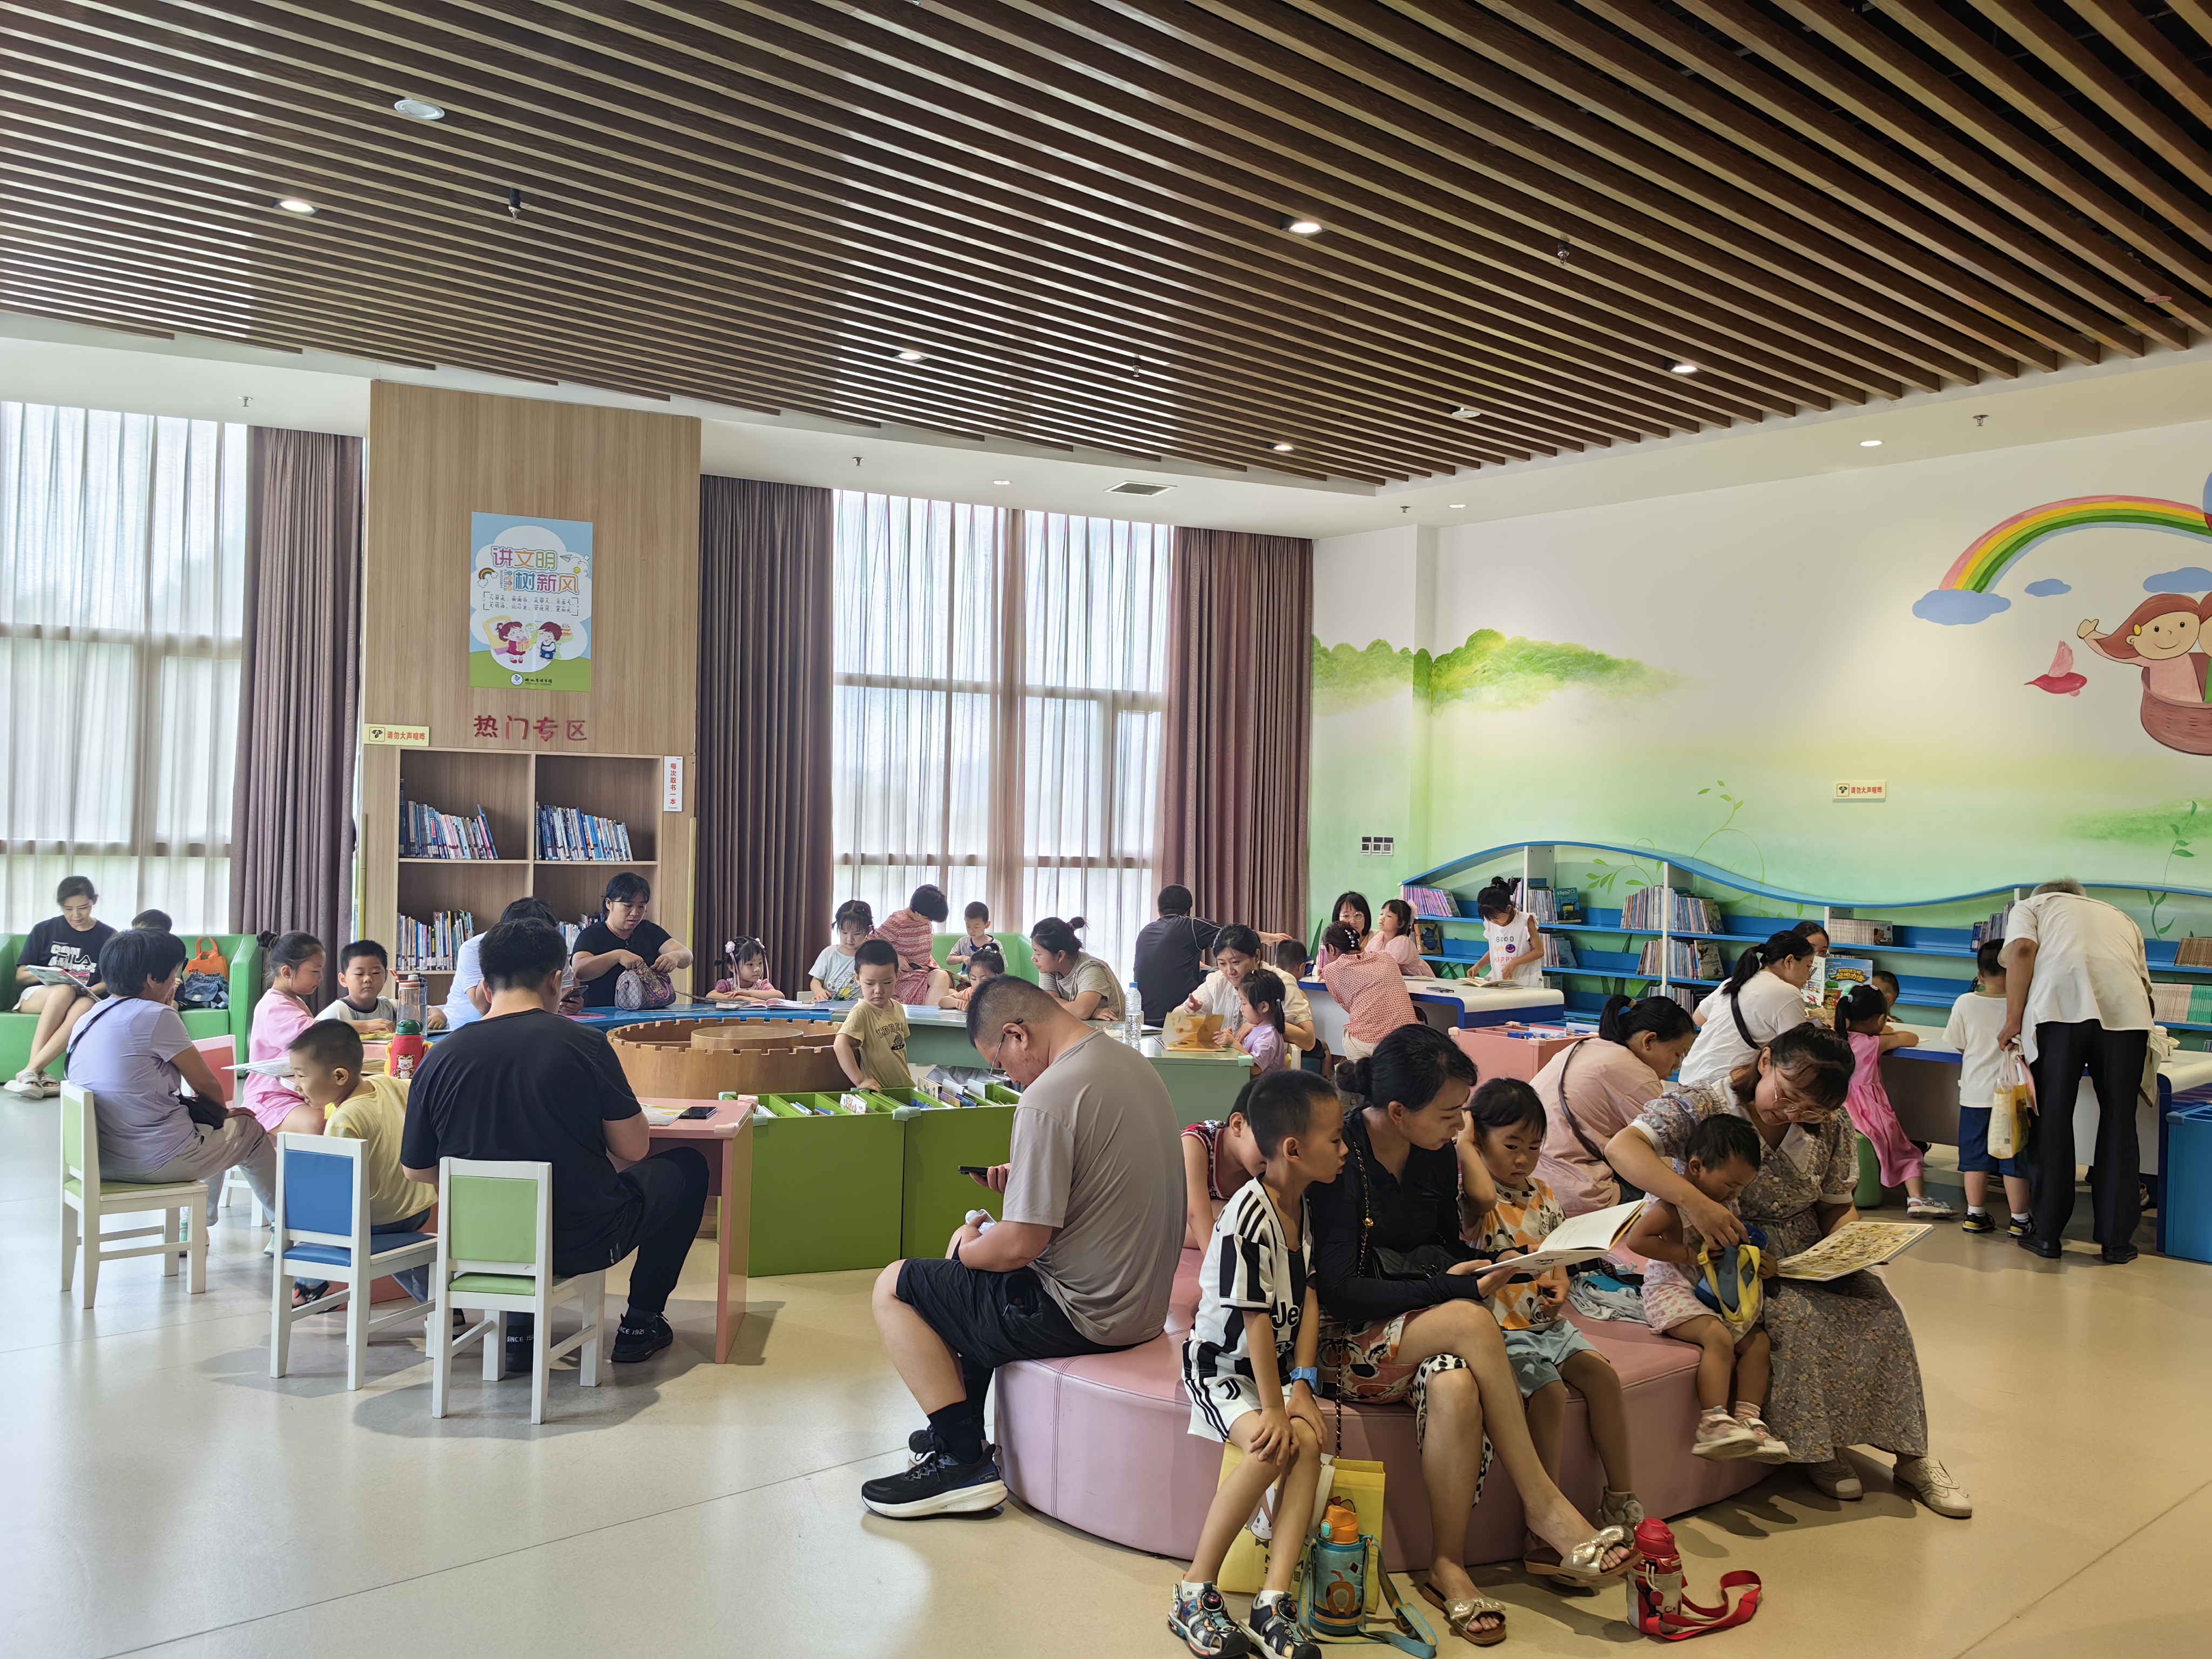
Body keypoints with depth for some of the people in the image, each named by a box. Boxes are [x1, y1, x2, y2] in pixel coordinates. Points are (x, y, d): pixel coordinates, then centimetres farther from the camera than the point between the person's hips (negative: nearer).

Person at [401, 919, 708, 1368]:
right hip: (583, 1244, -4)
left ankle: (517, 1329, 26)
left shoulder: (439, 1056, -9)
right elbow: (634, 1149, -11)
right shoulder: (584, 1043, -17)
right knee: (687, 1165, 21)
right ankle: (640, 1323, 27)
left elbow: (416, 1170, 1)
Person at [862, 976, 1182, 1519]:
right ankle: (958, 1426, 34)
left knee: (893, 1286, 3)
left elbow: (1020, 1246, -23)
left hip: (1085, 1312, -10)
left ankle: (965, 1461, 4)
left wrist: (966, 1251, -3)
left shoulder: (1047, 1098, -24)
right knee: (970, 1253, 28)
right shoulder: (1131, 1061, 5)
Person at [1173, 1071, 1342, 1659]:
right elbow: (1255, 1318, -23)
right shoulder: (1248, 1216, -23)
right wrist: (1272, 1408, -21)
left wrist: (1302, 1383, -7)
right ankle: (1195, 1593, -13)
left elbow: (1308, 1298, 3)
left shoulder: (1305, 1206, 3)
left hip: (1277, 1364, 7)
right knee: (1271, 1448, -28)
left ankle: (1274, 1600, -19)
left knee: (1309, 1440, -20)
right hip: (1221, 1366, -7)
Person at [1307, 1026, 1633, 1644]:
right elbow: (1338, 1290, -21)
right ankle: (1545, 1507, -21)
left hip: (1420, 1328, 5)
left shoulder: (1439, 1155, 3)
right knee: (1470, 1321, -33)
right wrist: (1451, 1287, -23)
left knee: (1456, 1389, -32)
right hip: (1346, 1340, -5)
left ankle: (1449, 1565, -19)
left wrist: (1484, 1267, -6)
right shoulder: (1340, 1156, -18)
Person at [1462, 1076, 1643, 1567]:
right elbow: (1485, 1195, -35)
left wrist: (1558, 1289, -3)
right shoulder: (1474, 1198, -10)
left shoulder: (1542, 1196, 14)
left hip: (1545, 1323, 7)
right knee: (1549, 1388, -25)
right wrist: (1464, 1144, -20)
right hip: (1499, 1328, -7)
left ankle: (1622, 1501, -1)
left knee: (1601, 1372, -13)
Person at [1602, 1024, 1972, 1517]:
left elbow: (1838, 1207, 11)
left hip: (1804, 1256, 5)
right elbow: (1622, 1147, -30)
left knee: (1877, 1307, -19)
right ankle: (1816, 1449, -9)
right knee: (1797, 1315, -30)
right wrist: (1693, 1201, -42)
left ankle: (1909, 1453, -4)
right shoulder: (1701, 1105, -16)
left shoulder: (1831, 1127, 1)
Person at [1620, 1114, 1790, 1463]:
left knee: (1758, 1340, -5)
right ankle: (1713, 1424, -28)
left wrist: (1763, 1262, 4)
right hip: (1673, 1290, -9)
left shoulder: (1728, 1203, 11)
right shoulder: (1672, 1202, -18)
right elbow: (1635, 1239, -27)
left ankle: (1748, 1418, 0)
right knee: (1719, 1336, -29)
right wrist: (1692, 1255, -23)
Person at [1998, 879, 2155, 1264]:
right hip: (2125, 1011, 2)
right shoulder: (2120, 917, 36)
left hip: (2059, 1006, -2)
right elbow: (2144, 982, 26)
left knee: (2052, 1121, 6)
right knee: (2118, 1124, 11)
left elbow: (2022, 949, 4)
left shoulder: (2031, 905, 25)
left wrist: (2014, 1021, 3)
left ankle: (2047, 1234, 12)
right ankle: (2117, 1239, 15)